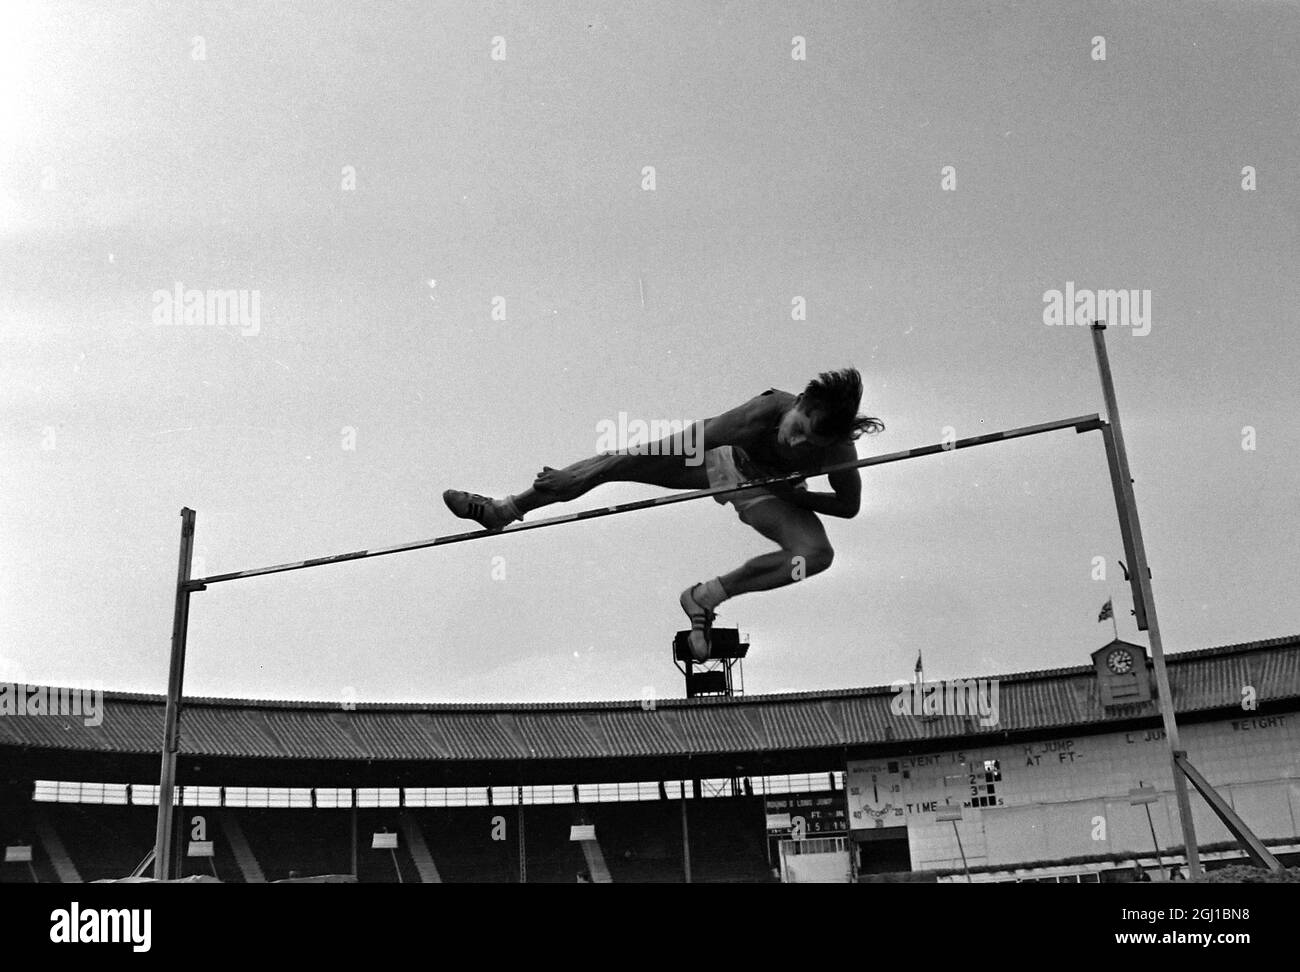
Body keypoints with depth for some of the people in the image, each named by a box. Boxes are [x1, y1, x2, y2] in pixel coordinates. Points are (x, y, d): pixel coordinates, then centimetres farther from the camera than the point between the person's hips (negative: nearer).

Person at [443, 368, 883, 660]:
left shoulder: (841, 453, -33)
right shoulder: (768, 409, -39)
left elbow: (850, 506, -11)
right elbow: (684, 445, -37)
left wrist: (800, 497, -30)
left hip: (768, 495, 1)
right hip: (724, 463, -1)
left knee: (819, 553, -27)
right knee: (615, 459, -11)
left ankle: (704, 598, -9)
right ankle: (504, 510, 9)